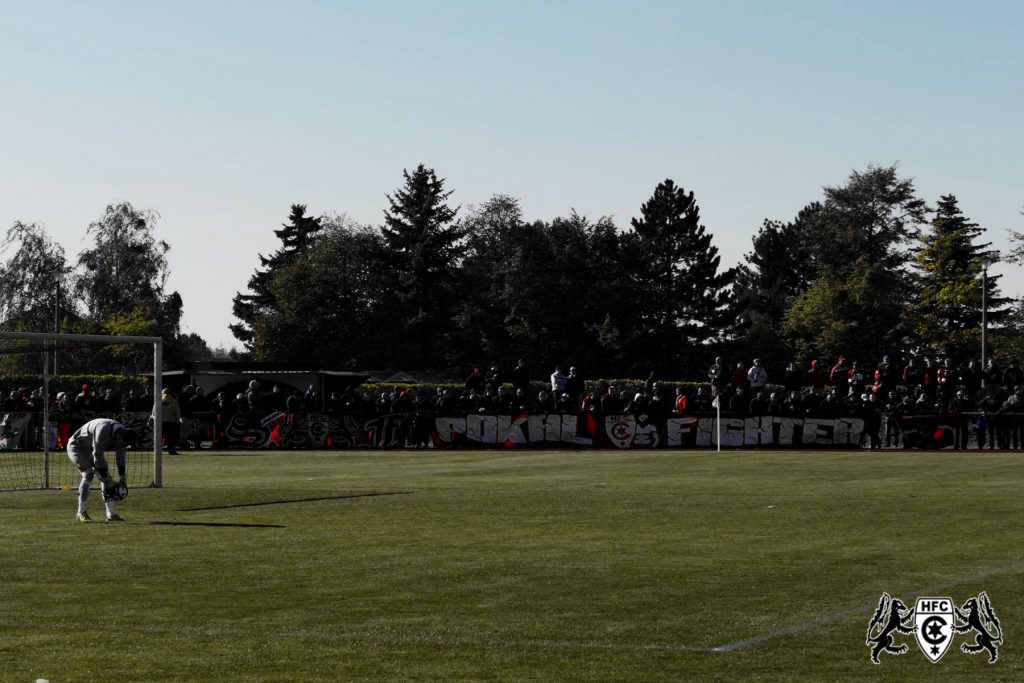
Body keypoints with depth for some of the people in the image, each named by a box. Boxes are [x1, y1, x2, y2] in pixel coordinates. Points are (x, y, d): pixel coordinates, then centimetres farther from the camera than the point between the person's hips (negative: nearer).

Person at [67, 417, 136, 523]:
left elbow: (121, 458, -5)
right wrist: (107, 479, -29)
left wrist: (122, 479, -10)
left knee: (106, 476, -1)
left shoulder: (122, 433, -13)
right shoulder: (103, 431, -38)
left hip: (91, 450, 8)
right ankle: (81, 512, -17)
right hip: (76, 447, -8)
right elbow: (98, 457, -33)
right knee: (88, 474, -23)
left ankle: (111, 514, 1)